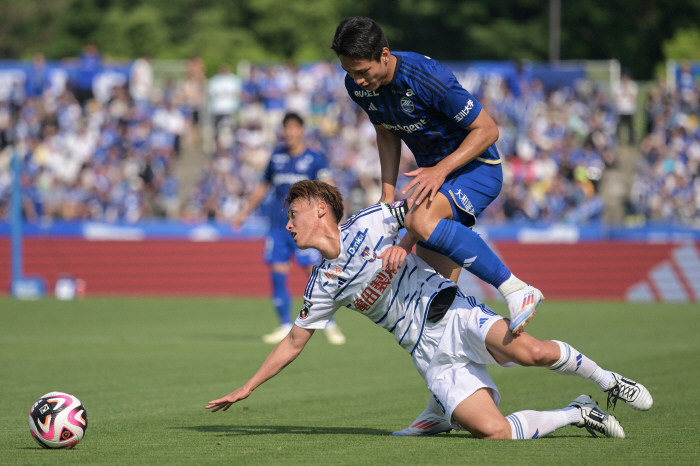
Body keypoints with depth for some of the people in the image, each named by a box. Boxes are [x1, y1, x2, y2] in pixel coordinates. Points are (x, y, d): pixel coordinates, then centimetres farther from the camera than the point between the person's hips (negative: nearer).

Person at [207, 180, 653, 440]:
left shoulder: (369, 224, 0)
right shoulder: (323, 286, 13)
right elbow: (295, 341, 21)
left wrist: (405, 245, -11)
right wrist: (247, 388, 22)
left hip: (455, 315, -3)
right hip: (431, 355, 3)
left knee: (529, 351, -33)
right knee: (492, 431, -21)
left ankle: (604, 378, -5)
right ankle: (575, 414, 3)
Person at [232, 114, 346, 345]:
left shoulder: (315, 159, 0)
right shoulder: (277, 157, 13)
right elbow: (263, 186, 25)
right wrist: (245, 212, 29)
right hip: (277, 226, 4)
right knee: (278, 274, -2)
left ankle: (330, 325, 4)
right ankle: (285, 327, 7)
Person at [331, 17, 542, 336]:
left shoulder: (429, 78, -27)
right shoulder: (358, 86, -5)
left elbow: (487, 129, -20)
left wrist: (440, 170, -29)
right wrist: (388, 193, 4)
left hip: (475, 166, -7)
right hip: (433, 173, 7)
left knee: (423, 222, -37)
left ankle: (516, 290, -34)